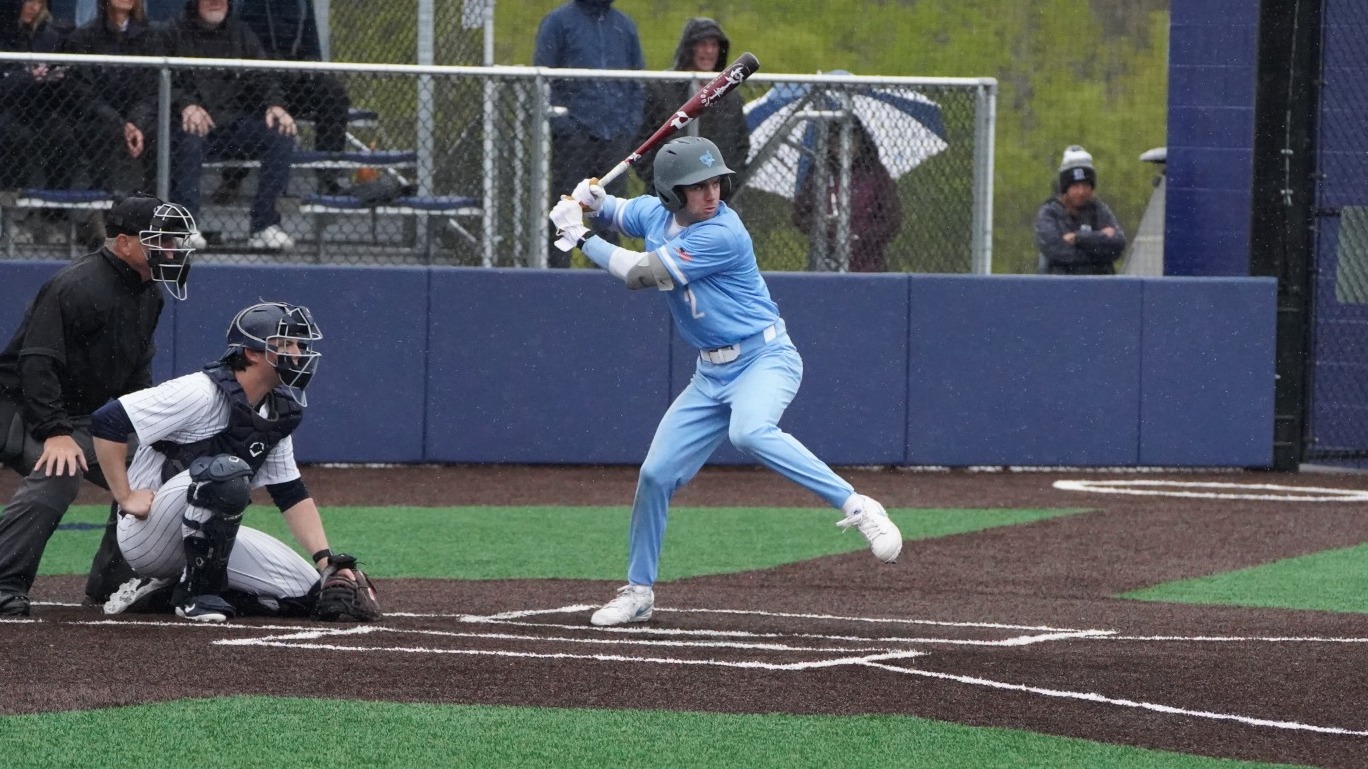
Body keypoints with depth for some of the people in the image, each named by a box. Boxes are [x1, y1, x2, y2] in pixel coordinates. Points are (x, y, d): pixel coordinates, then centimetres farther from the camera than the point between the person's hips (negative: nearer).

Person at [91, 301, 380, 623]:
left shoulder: (277, 412, 6)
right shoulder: (201, 393, -20)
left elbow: (291, 494, 9)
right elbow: (106, 422, -23)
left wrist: (327, 561, -3)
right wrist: (125, 498, -20)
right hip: (144, 533, -8)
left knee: (306, 592, -5)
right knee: (227, 472, -35)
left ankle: (164, 590, 3)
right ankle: (197, 594, -18)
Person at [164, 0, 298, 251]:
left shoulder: (241, 34, 18)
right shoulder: (174, 33, 4)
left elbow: (263, 78, 11)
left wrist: (275, 105, -11)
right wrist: (186, 104, -25)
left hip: (233, 125, 4)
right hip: (195, 123, -4)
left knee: (282, 134, -20)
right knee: (188, 137, -38)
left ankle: (264, 225, -20)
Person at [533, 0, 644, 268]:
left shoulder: (624, 25, 15)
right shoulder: (559, 22, 2)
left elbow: (638, 78, 20)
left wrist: (633, 120, 6)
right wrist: (556, 120, -10)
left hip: (616, 134, 4)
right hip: (574, 132, -4)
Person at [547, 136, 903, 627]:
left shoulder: (722, 235, -23)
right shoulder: (655, 214, 1)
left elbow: (639, 275, -21)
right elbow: (613, 213, 24)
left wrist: (580, 237, -10)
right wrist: (589, 201, 0)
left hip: (765, 359, -8)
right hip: (712, 374, 8)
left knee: (749, 432, -38)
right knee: (655, 475, 6)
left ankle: (858, 508, -34)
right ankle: (637, 592, 23)